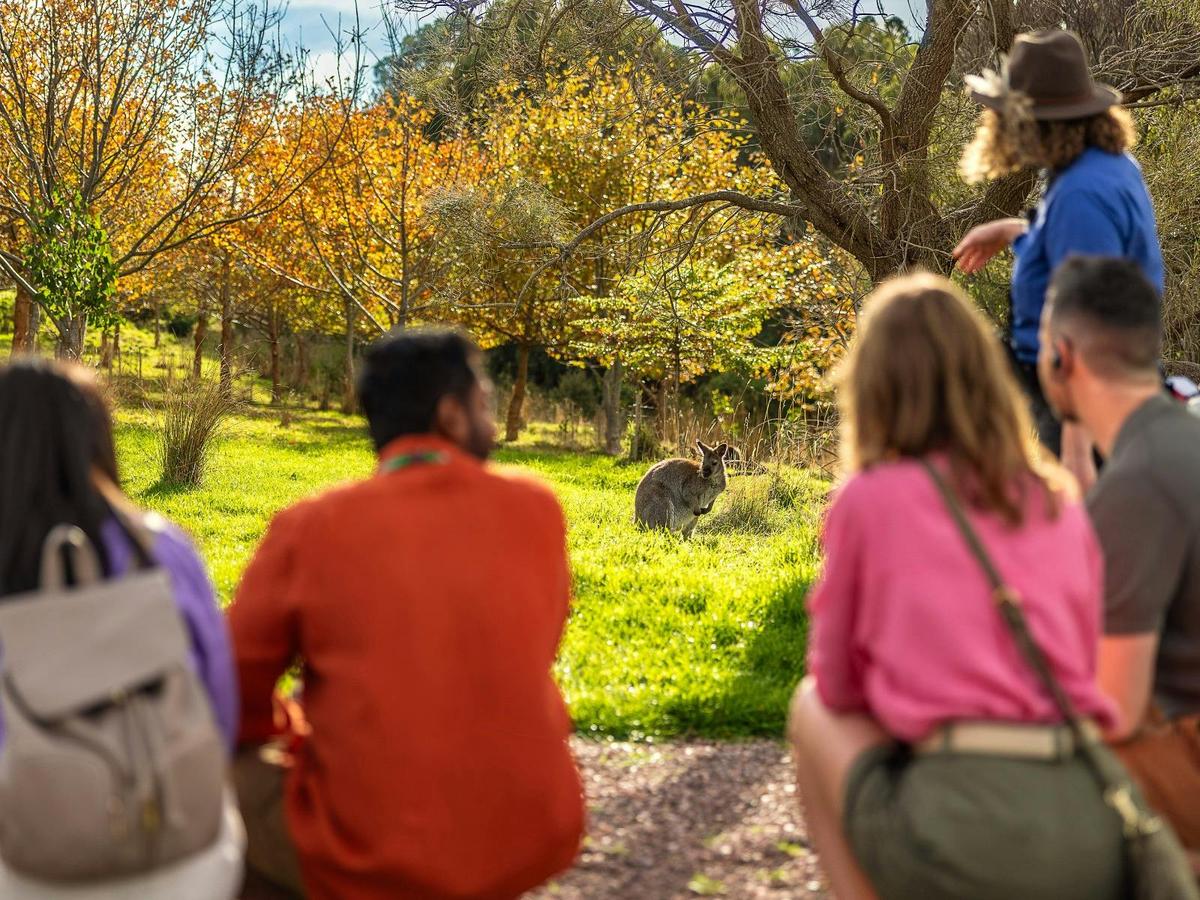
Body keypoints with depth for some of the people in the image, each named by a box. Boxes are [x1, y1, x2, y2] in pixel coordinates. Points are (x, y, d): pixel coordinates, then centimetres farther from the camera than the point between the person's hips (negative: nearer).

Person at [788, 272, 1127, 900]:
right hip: (1093, 838, 5)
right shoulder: (1060, 505, 14)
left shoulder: (866, 499, 3)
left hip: (961, 839, -5)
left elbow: (837, 685, 12)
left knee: (813, 709, 20)